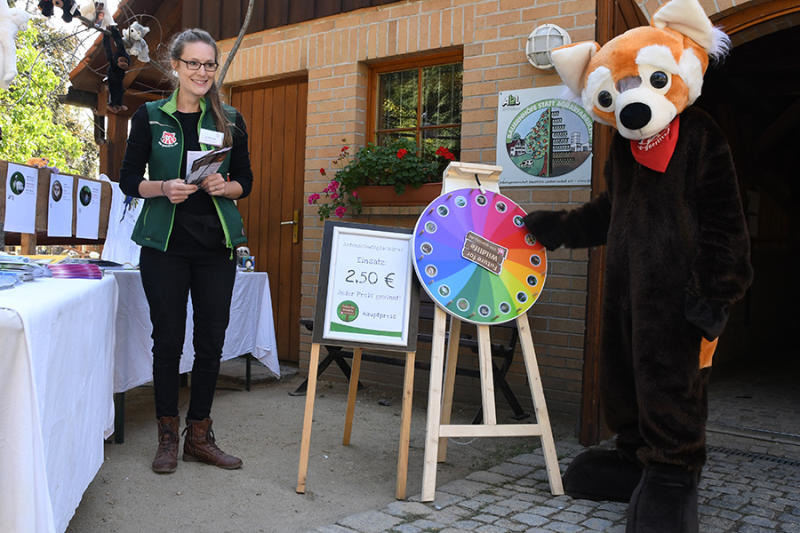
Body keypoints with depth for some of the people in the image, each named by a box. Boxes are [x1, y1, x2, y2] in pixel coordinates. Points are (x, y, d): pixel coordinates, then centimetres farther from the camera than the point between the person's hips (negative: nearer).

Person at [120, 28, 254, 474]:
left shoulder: (231, 121, 9)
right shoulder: (150, 117, 4)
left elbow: (246, 181, 11)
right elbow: (129, 178, 4)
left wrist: (224, 186, -11)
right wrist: (163, 189, -15)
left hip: (217, 245, 2)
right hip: (166, 245, -2)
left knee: (211, 340, 3)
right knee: (168, 339, 3)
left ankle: (200, 434, 17)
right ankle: (168, 437, 17)